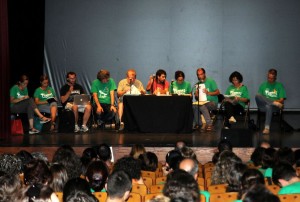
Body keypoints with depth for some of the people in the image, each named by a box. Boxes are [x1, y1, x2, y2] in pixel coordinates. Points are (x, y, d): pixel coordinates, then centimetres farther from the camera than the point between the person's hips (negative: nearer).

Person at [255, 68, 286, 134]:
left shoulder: (280, 86, 11)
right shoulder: (263, 85, 17)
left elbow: (282, 100, 3)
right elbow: (259, 98, 10)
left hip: (274, 107, -2)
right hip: (263, 106, 2)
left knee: (268, 106, -41)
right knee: (257, 95, -30)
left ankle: (267, 128, -42)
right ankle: (275, 103, -34)